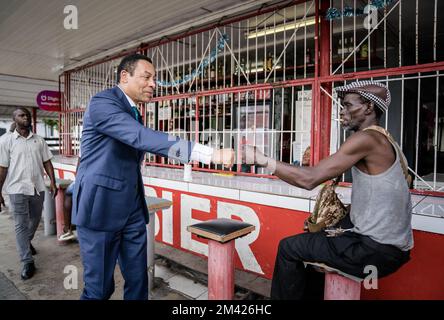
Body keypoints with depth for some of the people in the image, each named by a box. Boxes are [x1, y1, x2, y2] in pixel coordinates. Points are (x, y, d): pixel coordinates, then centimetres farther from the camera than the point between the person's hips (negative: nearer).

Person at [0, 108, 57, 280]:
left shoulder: (39, 140, 6)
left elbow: (47, 162, 7)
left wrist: (53, 182, -1)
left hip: (38, 188, 4)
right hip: (18, 189, -3)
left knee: (35, 220, 18)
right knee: (21, 225, 1)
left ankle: (26, 242, 45)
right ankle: (27, 262, 7)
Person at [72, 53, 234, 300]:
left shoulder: (133, 112, 14)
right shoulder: (102, 103, -14)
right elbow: (143, 138, -29)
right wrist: (209, 154, -35)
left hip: (132, 209, 8)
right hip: (101, 207, -7)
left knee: (138, 281, 11)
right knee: (100, 287, 5)